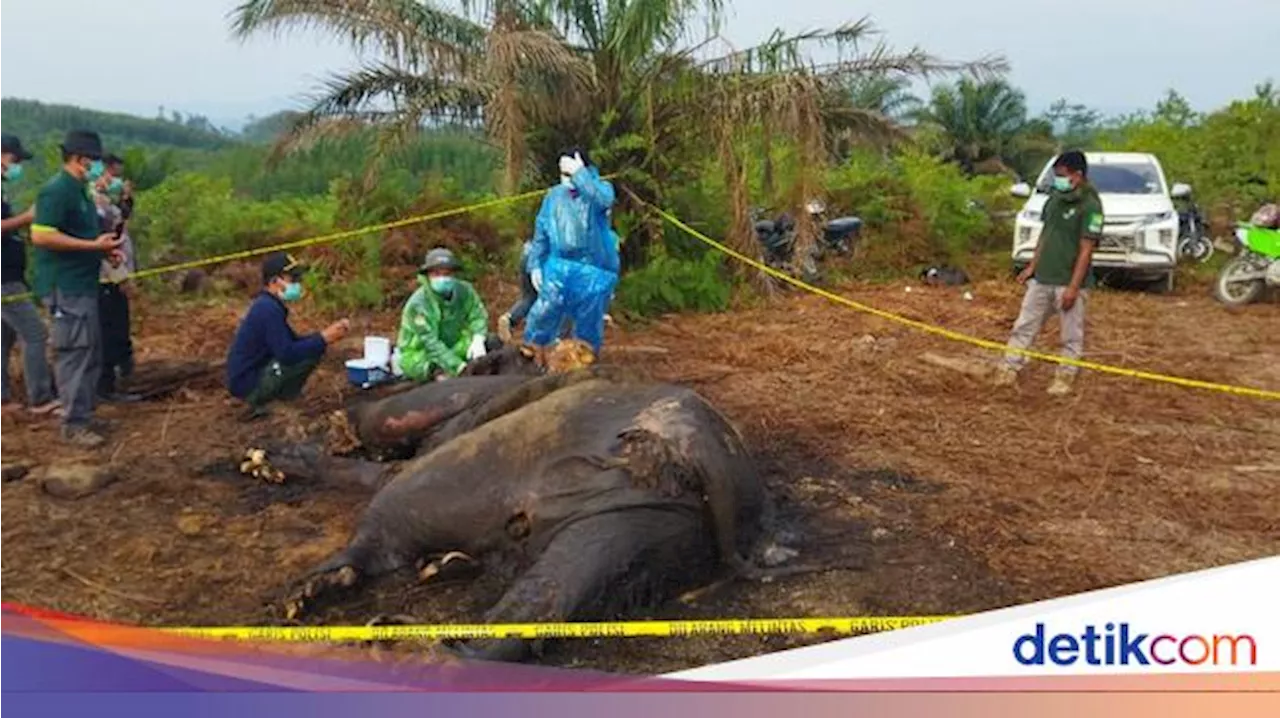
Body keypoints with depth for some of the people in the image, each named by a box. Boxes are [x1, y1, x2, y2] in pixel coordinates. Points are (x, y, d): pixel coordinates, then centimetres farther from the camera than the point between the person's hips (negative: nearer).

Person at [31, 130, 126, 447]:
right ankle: (74, 425, -1)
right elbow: (41, 236, -24)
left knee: (91, 351, 15)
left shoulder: (79, 191, 16)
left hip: (83, 284, 10)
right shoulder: (57, 190, -15)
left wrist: (104, 249, 8)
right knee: (73, 353, -6)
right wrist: (94, 246, -22)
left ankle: (84, 413, 24)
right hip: (65, 287, -10)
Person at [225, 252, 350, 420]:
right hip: (248, 383, -10)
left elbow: (294, 342, 18)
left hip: (251, 377, 10)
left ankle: (261, 401, 9)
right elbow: (287, 353, -26)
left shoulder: (267, 305, 12)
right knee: (311, 353, -18)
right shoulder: (269, 309, -19)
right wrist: (323, 339, -17)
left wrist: (327, 334, 4)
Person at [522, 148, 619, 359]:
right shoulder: (554, 196, 6)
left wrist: (580, 174, -27)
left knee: (590, 322, 7)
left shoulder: (600, 189, -3)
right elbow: (541, 233, 10)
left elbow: (604, 200, -30)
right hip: (559, 266, 2)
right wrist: (535, 265, 4)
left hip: (592, 271, -2)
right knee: (546, 310, -9)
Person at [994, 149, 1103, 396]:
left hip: (1068, 283, -7)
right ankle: (1009, 369, 14)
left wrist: (1074, 287, -19)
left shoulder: (1090, 206, -14)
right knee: (1024, 326, 9)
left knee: (1071, 336, 6)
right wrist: (1032, 267, 14)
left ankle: (1064, 377, 15)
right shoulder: (1055, 198, 7)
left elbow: (1086, 250, -16)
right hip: (1042, 278, 7)